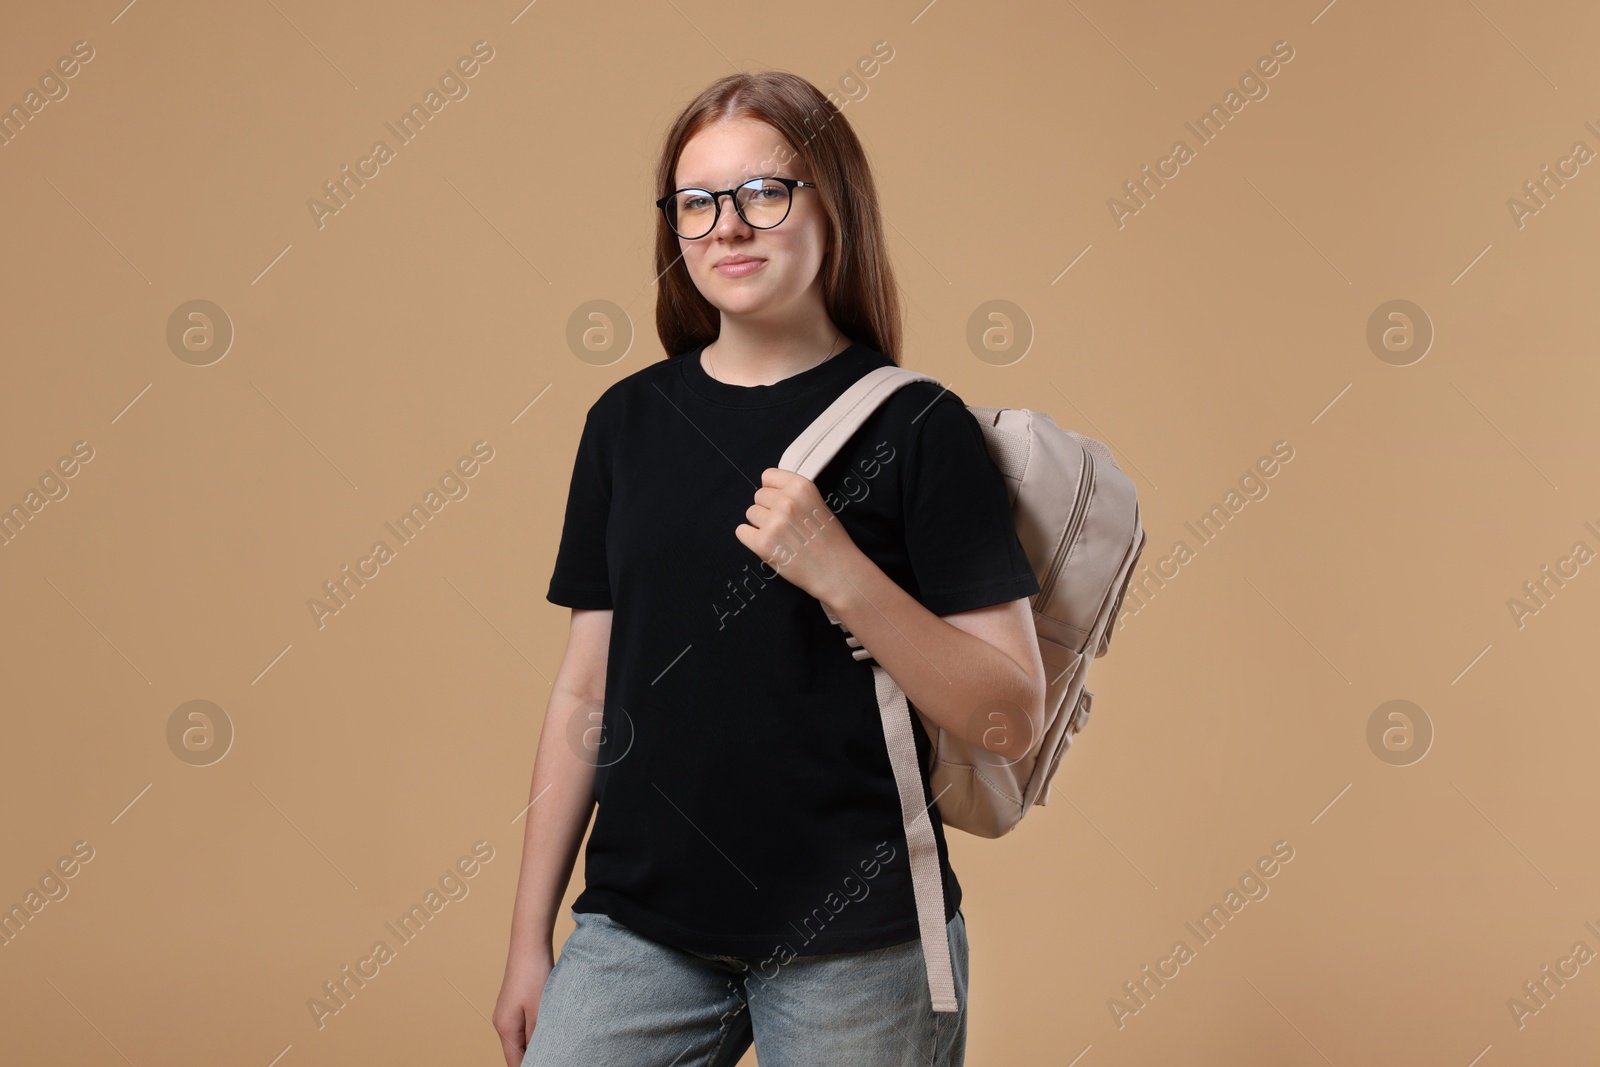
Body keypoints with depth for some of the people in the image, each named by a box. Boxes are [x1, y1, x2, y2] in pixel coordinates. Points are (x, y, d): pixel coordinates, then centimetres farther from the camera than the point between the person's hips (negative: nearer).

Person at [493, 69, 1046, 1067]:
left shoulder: (916, 426, -6)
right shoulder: (627, 421, 6)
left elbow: (1012, 716, -9)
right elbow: (585, 694, 9)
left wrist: (839, 571, -21)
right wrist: (530, 935, 9)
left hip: (857, 941, -3)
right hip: (639, 926, 3)